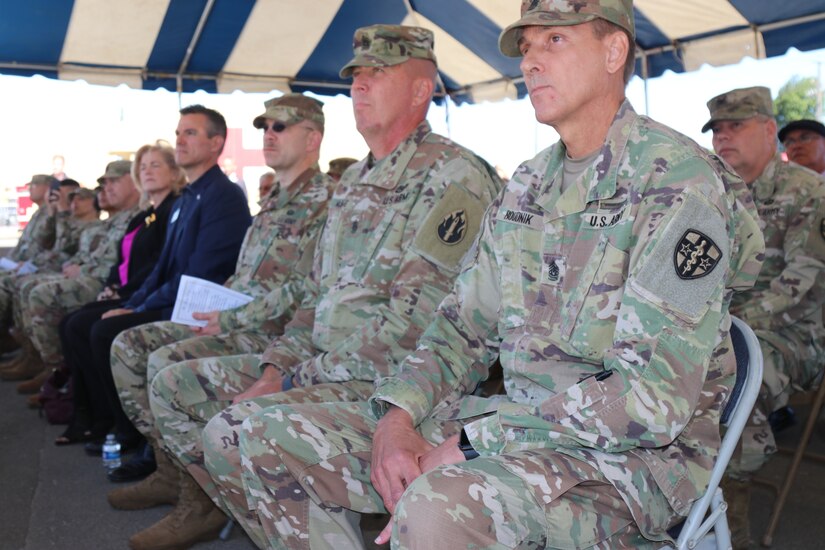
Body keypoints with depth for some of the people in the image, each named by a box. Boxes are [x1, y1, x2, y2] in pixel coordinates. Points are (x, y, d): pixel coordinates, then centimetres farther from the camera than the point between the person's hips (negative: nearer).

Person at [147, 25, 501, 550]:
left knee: (232, 430, -27)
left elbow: (413, 322, -21)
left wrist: (297, 379, -17)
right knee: (174, 387, 8)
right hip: (320, 365, 10)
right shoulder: (355, 181, 18)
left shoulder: (453, 177, -12)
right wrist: (274, 367, 3)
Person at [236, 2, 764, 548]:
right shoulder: (527, 186, 12)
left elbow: (653, 399, -22)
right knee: (273, 439, -1)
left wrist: (466, 448, -22)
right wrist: (398, 413, -6)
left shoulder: (682, 183, -13)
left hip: (634, 456, -7)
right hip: (516, 422, 7)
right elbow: (463, 328, 14)